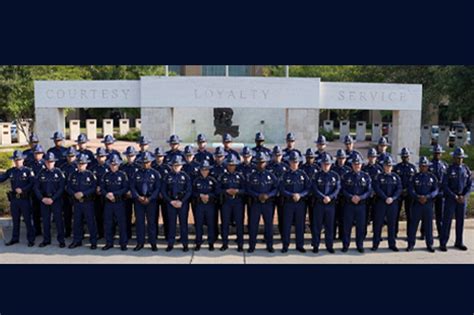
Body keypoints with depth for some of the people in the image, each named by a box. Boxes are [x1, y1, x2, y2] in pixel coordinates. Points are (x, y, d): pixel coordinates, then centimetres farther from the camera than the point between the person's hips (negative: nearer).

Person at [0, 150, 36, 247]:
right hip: (14, 199, 5)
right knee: (15, 220, 14)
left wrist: (22, 190, -18)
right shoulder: (10, 171, 8)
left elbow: (33, 183, -11)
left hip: (25, 199, -4)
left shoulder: (28, 171, -5)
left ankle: (31, 239, 9)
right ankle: (15, 238, 26)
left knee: (27, 220, 1)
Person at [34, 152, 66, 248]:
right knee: (45, 220, 9)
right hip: (44, 200, 3)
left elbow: (61, 188, -7)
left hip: (56, 200, -3)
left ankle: (61, 240, 6)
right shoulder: (41, 173, 5)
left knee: (58, 220, -2)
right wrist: (42, 198, -8)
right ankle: (46, 240, 20)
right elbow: (36, 187, 5)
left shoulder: (58, 172, -3)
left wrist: (53, 199, -14)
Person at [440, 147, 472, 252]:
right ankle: (443, 243, 2)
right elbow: (445, 186, -9)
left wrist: (464, 196, -8)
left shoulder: (466, 169, 4)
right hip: (450, 198, -4)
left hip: (462, 198, 4)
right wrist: (455, 197, -14)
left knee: (460, 220, 9)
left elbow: (469, 184, 6)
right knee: (447, 220, -3)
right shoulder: (449, 169, -7)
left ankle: (459, 242, 19)